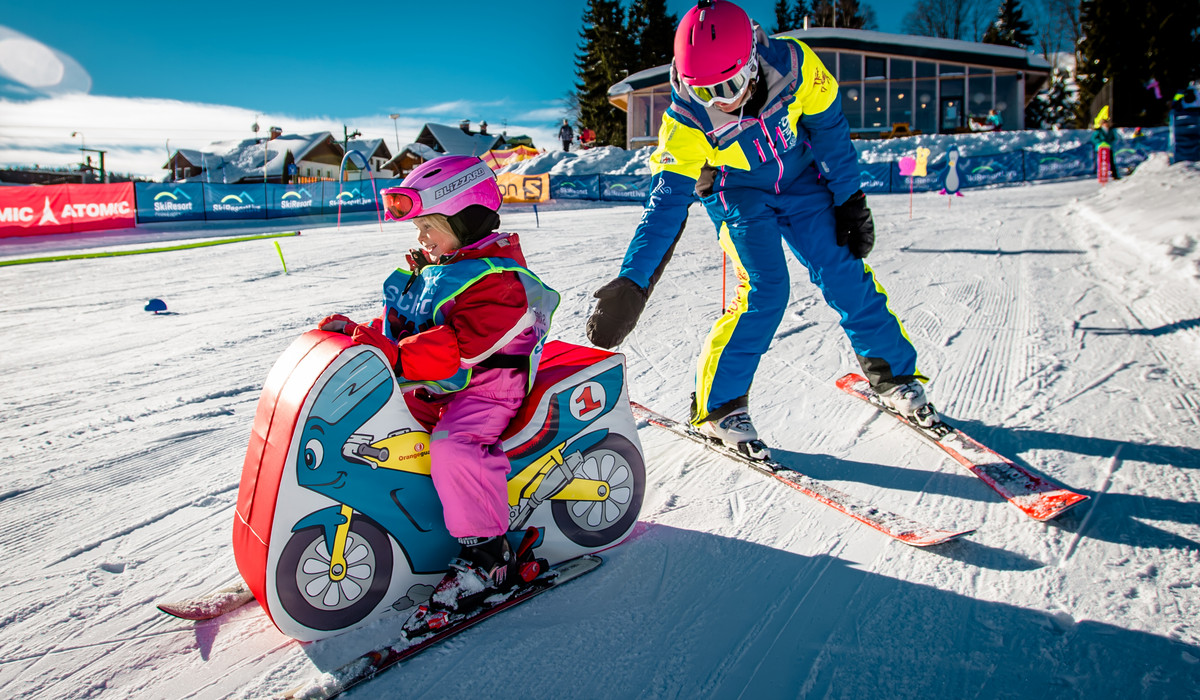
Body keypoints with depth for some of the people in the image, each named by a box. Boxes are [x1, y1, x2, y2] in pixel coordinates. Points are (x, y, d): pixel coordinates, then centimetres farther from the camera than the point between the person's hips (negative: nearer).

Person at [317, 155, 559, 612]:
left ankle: (488, 555, -18)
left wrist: (393, 356, -35)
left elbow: (458, 347, -29)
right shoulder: (432, 269, 14)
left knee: (453, 447, -33)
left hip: (487, 385, -10)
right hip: (431, 387, 10)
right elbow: (402, 326, 18)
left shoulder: (498, 281, -17)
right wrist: (360, 332, 0)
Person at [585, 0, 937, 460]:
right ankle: (718, 406, -5)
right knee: (763, 291, -18)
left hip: (801, 181, 2)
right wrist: (632, 284, -39)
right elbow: (666, 204, -30)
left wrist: (850, 202, -6)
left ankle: (895, 374, 15)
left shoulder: (794, 65, -27)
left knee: (844, 273, -5)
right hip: (739, 196, -2)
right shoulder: (686, 121, -29)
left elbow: (830, 132, -11)